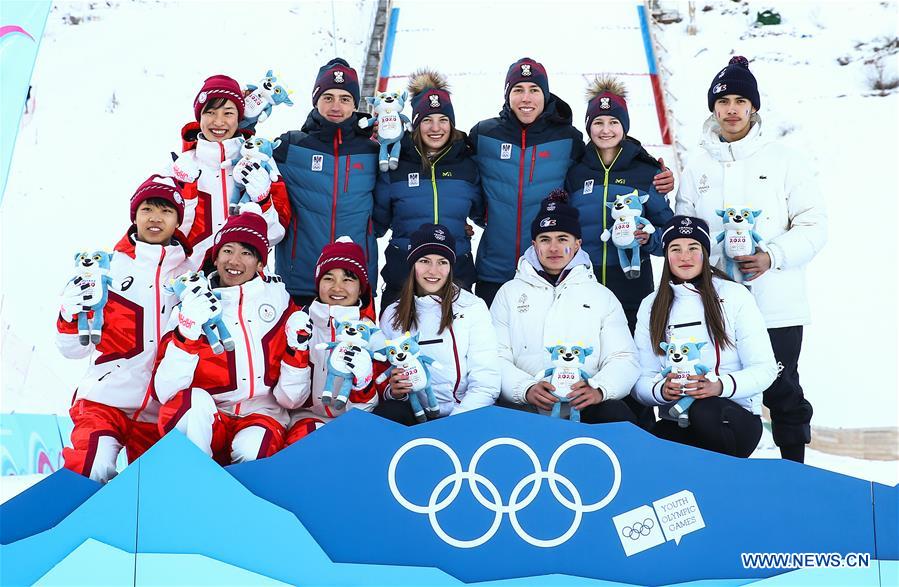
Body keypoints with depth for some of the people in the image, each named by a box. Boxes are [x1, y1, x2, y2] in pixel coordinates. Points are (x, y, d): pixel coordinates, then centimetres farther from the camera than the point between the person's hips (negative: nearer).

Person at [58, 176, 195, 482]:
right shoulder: (109, 266, 1)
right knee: (92, 472, -22)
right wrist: (72, 316, -17)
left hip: (163, 410, 2)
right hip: (105, 399, -2)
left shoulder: (192, 274, 6)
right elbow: (75, 349, 2)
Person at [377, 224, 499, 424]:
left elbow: (486, 385, -7)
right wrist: (394, 391, -10)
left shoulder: (473, 308, -2)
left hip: (465, 414, -3)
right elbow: (384, 376, 14)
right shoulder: (393, 314, 8)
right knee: (384, 414, -27)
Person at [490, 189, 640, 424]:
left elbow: (623, 358, 5)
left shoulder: (602, 296, 16)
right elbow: (497, 358, 3)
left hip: (586, 409, 1)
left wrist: (599, 389, -17)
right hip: (524, 411, -1)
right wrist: (526, 389, -18)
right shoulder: (510, 292, 14)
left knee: (617, 415, -31)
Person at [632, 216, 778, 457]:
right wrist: (661, 391, -18)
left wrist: (721, 386, -22)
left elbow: (765, 368, -3)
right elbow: (641, 380, 6)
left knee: (704, 410, -36)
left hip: (736, 415, -1)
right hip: (675, 425, 1)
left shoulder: (735, 295, 2)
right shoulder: (650, 306, 10)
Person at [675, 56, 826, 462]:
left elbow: (813, 225, -2)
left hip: (778, 306, -2)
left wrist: (771, 257, -18)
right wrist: (710, 263, -10)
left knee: (782, 391, 8)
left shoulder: (783, 160, 2)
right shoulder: (698, 167, 9)